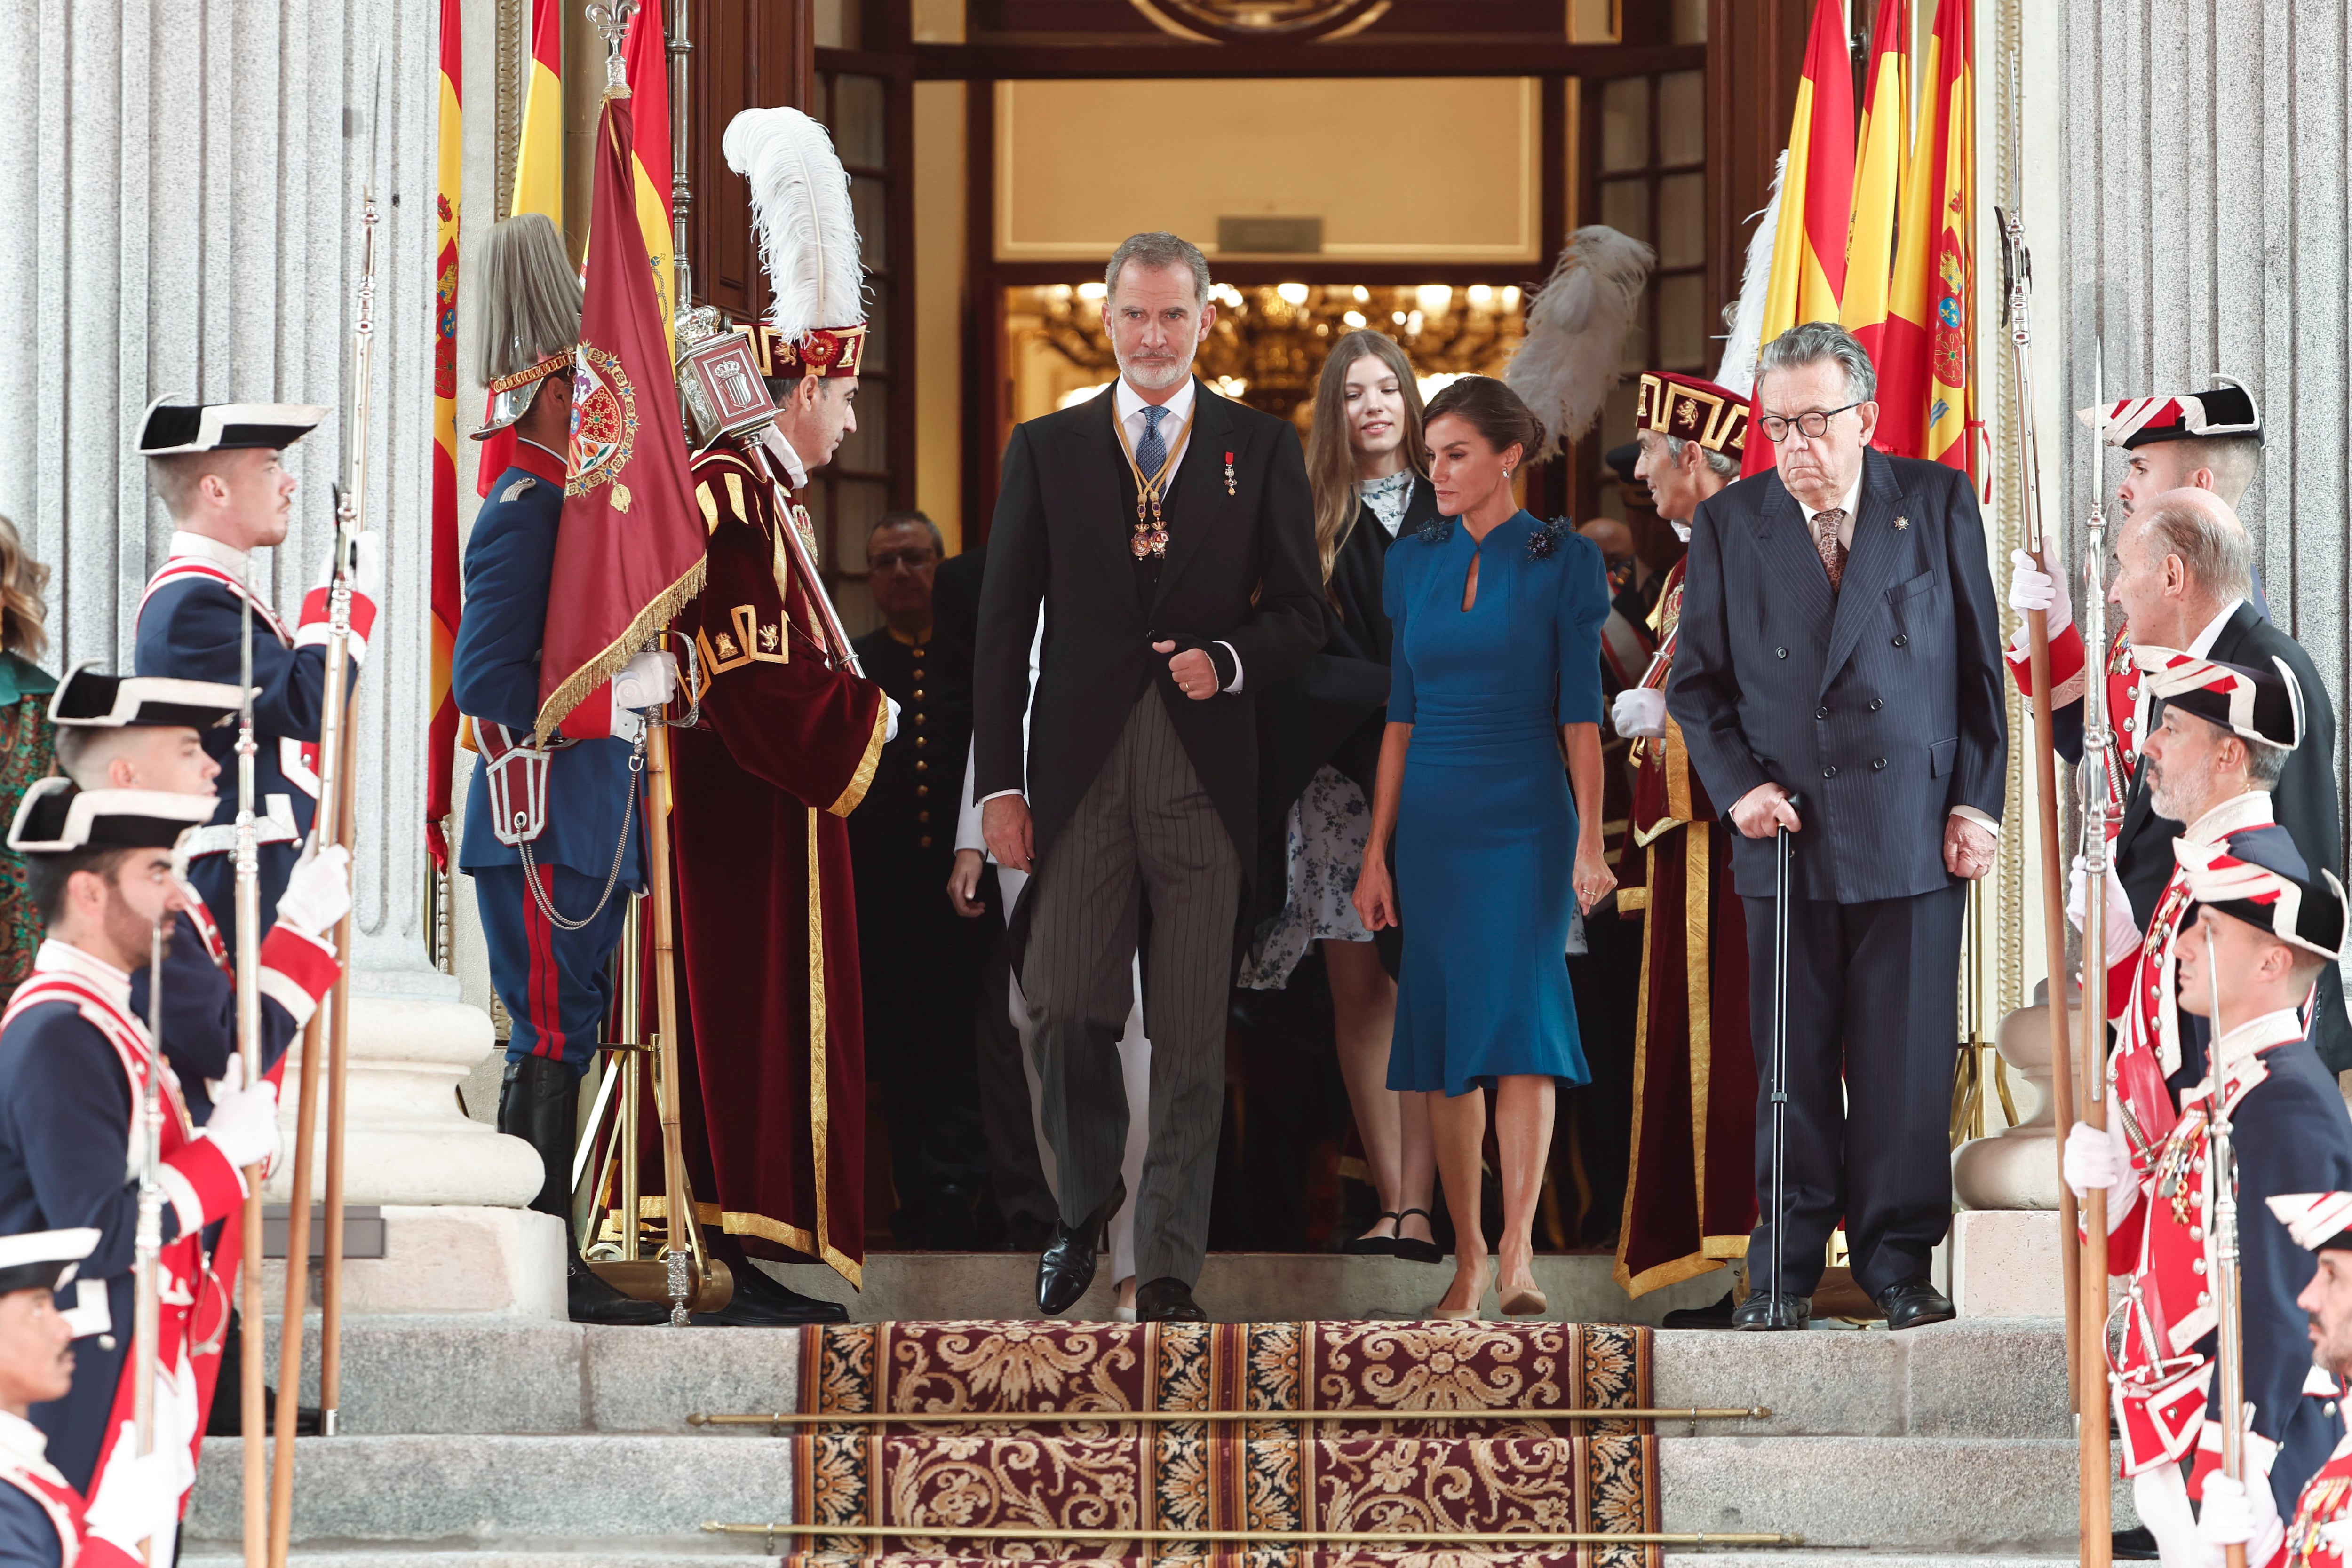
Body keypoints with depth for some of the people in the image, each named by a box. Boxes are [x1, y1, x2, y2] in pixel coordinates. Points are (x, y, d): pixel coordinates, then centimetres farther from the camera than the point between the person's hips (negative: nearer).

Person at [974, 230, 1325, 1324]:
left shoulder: (1260, 447, 9)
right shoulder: (1046, 449, 10)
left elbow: (1301, 610, 10)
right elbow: (1004, 625, 8)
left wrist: (1230, 660, -11)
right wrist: (998, 782, 1)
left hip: (1205, 770, 0)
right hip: (1080, 769, 0)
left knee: (1190, 1036, 1)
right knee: (1064, 1011, -4)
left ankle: (1168, 1274, 7)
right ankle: (1086, 1206, 22)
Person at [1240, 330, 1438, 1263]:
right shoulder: (1308, 518, 8)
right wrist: (1404, 695, -11)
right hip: (1339, 778, 1)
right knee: (1357, 987, -1)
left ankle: (1417, 1204, -13)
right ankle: (1393, 1205, 1)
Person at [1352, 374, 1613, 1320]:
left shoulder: (1562, 562, -3)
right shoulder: (1414, 563, 9)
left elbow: (1581, 714, -5)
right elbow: (1401, 713, 11)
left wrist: (1590, 843, -12)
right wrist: (1376, 853, 7)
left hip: (1527, 818, -4)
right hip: (1433, 822, 4)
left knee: (1519, 1014, -17)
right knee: (1440, 1033, 2)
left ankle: (1517, 1251, -20)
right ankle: (1467, 1259, 8)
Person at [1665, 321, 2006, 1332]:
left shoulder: (1938, 505, 4)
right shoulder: (1728, 524, 6)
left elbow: (1981, 664, 6)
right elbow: (1697, 681, 10)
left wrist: (1977, 801, 1)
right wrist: (1738, 785, -5)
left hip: (1916, 831, -1)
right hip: (1788, 833, 1)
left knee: (1908, 1062, 0)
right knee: (1792, 1065, 3)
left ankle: (1899, 1262, 11)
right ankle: (1786, 1273, 11)